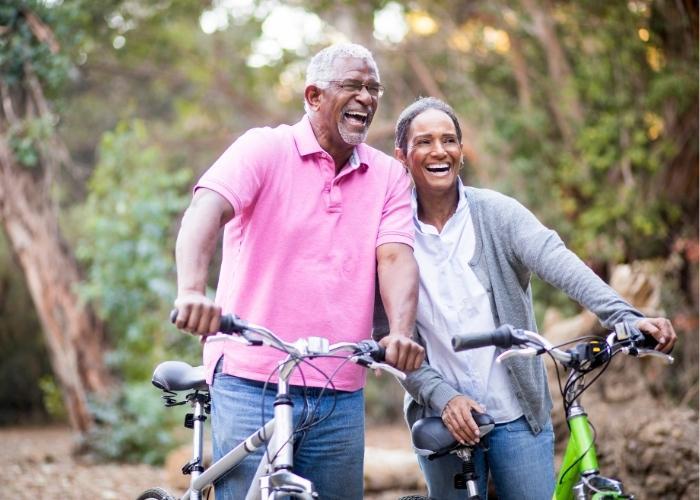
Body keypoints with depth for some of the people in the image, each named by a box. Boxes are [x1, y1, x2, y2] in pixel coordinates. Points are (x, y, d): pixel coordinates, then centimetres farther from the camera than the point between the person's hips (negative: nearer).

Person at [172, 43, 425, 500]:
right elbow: (207, 211, -17)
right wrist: (192, 290, -37)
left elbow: (396, 257, -3)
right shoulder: (263, 149, -1)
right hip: (251, 383, -4)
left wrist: (401, 332, -24)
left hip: (341, 397, 4)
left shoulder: (389, 176, 10)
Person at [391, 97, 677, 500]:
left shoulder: (497, 213, -2)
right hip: (443, 418, 0)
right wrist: (442, 395, -17)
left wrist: (623, 316, -33)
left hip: (517, 414, 0)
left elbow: (557, 261, -18)